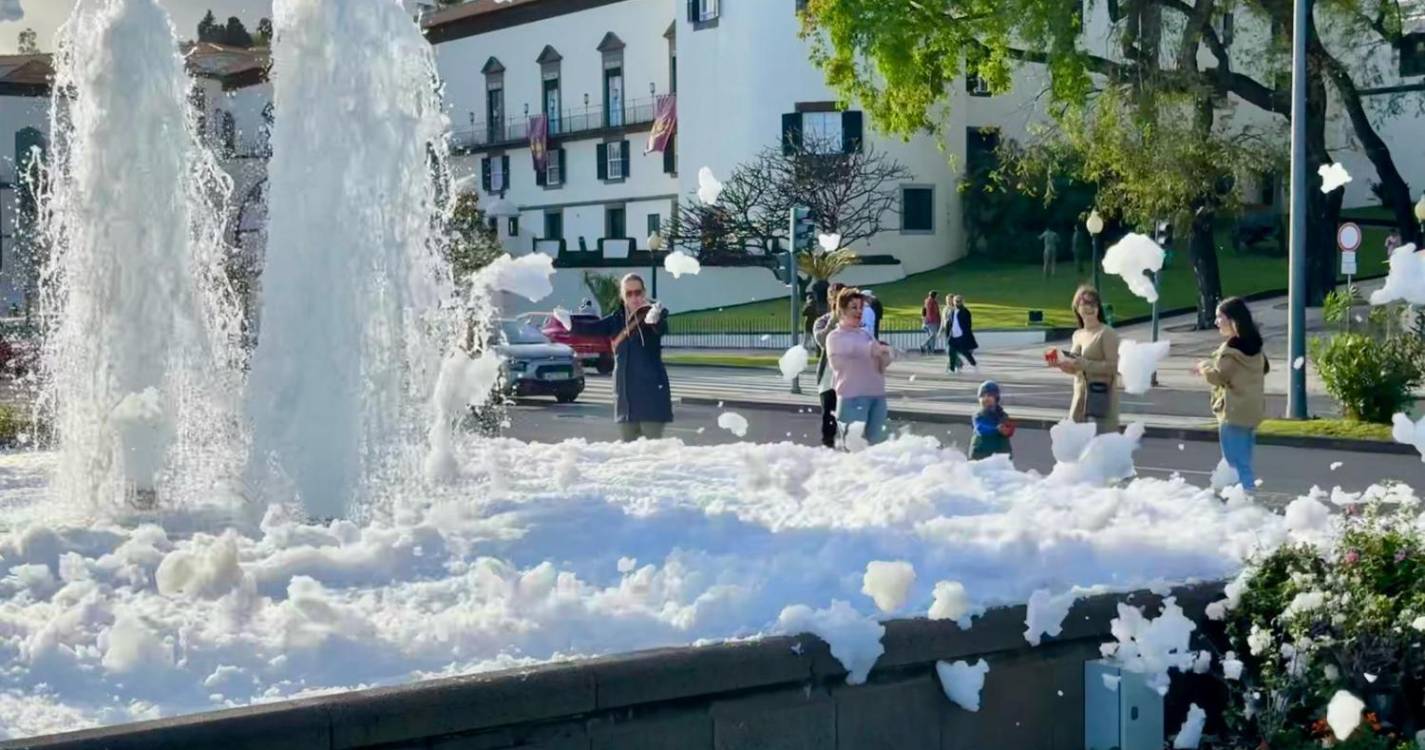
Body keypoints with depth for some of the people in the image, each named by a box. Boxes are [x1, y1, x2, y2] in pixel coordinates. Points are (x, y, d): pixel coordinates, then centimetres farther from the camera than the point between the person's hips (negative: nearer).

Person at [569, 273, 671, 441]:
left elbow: (662, 329, -28)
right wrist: (569, 321, -21)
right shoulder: (617, 319, 9)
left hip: (651, 391, -5)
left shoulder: (652, 313, -6)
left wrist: (655, 320, -52)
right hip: (625, 392, 6)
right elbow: (592, 327, -2)